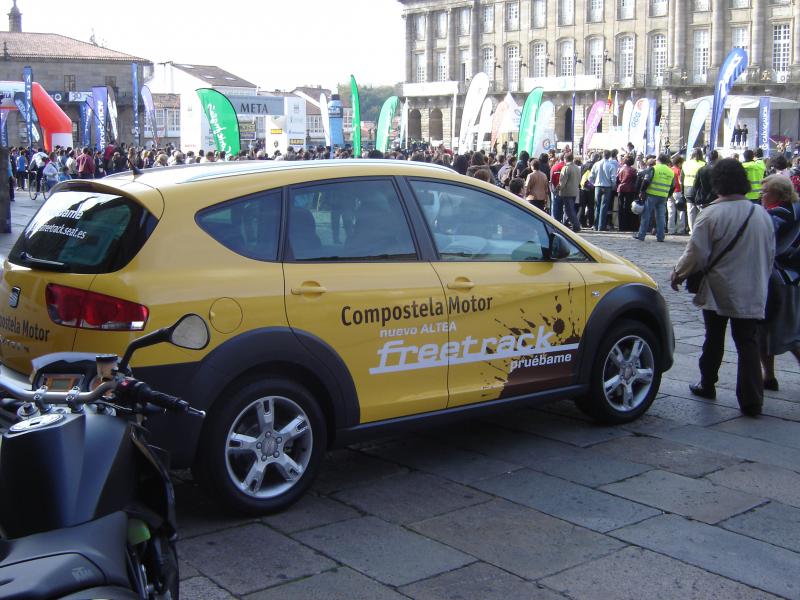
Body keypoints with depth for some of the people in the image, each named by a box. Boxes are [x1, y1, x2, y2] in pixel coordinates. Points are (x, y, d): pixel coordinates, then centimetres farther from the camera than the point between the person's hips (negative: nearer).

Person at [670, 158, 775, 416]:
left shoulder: (712, 214, -14)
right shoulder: (762, 214, 2)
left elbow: (696, 254, -13)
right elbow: (770, 254, 12)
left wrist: (678, 274, 3)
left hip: (719, 291, -2)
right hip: (753, 294, 3)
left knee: (714, 340, 15)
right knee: (748, 345, 3)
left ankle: (707, 385, 31)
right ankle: (751, 400, -3)